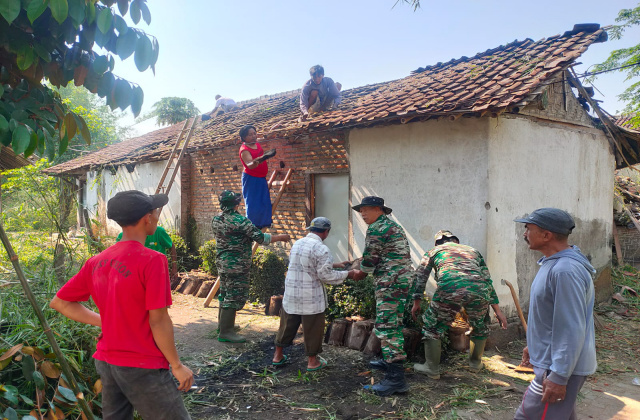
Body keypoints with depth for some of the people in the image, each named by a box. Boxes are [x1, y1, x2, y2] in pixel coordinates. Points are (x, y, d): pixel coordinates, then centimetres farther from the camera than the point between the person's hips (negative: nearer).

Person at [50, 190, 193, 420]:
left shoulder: (97, 261, 1)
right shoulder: (152, 260, -19)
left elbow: (59, 302, 10)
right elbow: (158, 321, -19)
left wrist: (105, 322, 9)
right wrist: (177, 366, -8)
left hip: (106, 362, 7)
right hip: (143, 367, -7)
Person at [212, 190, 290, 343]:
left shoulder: (216, 219, 5)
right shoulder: (240, 221, -20)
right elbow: (260, 238, -18)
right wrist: (280, 237, -5)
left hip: (221, 262, 9)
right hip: (237, 265, -9)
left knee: (225, 293, 20)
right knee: (235, 297, -2)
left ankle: (222, 324, 34)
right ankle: (225, 332, 2)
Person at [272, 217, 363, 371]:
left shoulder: (297, 244, 8)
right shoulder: (321, 249, -17)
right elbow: (326, 276, -17)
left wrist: (335, 265, 20)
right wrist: (348, 274, -6)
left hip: (291, 295, 7)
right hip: (311, 298, -7)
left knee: (287, 326, 19)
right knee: (313, 329, 9)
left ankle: (278, 356, 30)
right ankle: (312, 361, 22)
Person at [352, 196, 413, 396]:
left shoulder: (376, 228, -11)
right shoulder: (393, 225, 21)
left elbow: (369, 260, -9)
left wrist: (358, 274, 10)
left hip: (391, 282, -11)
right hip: (402, 279, 11)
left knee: (387, 327, -11)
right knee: (392, 323, 20)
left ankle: (396, 378, -11)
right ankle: (390, 361, 33)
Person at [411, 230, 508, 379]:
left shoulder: (434, 251, 30)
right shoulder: (473, 251, 35)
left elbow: (420, 277, 24)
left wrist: (416, 303, 32)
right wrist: (497, 311, 30)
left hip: (450, 287, -3)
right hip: (478, 290, 3)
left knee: (432, 327, 16)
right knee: (481, 326, 30)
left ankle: (432, 369, 22)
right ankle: (475, 363, 45)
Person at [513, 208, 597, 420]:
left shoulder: (565, 271, -27)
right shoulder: (553, 263, 7)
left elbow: (572, 329, -27)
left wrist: (558, 377, -24)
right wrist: (534, 345, 24)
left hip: (561, 367, -10)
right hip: (550, 360, 10)